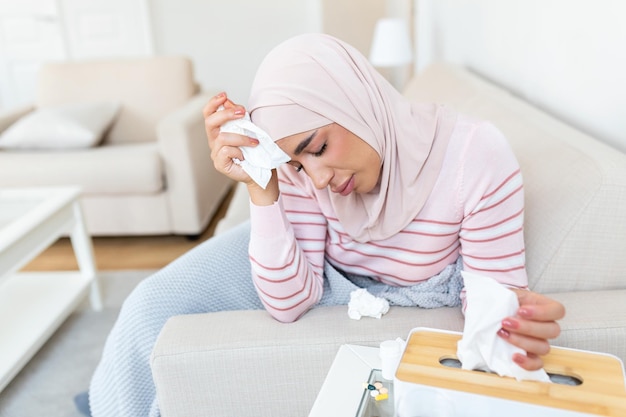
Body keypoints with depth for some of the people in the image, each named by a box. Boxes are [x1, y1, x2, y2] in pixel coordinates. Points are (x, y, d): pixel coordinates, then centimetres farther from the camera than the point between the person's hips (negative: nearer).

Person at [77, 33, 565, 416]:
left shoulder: (477, 156, -32)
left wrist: (516, 318, -45)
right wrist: (261, 189, -37)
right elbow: (289, 301, -25)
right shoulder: (303, 167, -25)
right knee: (154, 306, -8)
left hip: (417, 291, -1)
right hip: (321, 273, 2)